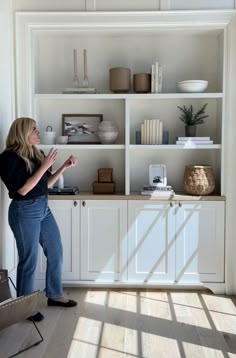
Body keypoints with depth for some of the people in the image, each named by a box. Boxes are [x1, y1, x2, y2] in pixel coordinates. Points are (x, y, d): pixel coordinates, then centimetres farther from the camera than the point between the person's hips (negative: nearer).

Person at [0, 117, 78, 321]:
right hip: (24, 212, -8)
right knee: (29, 260, 4)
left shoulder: (36, 154, 7)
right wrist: (44, 167, -21)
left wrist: (64, 167, 3)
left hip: (44, 208, 8)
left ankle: (55, 295, 34)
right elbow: (22, 189, -20)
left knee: (56, 253, 15)